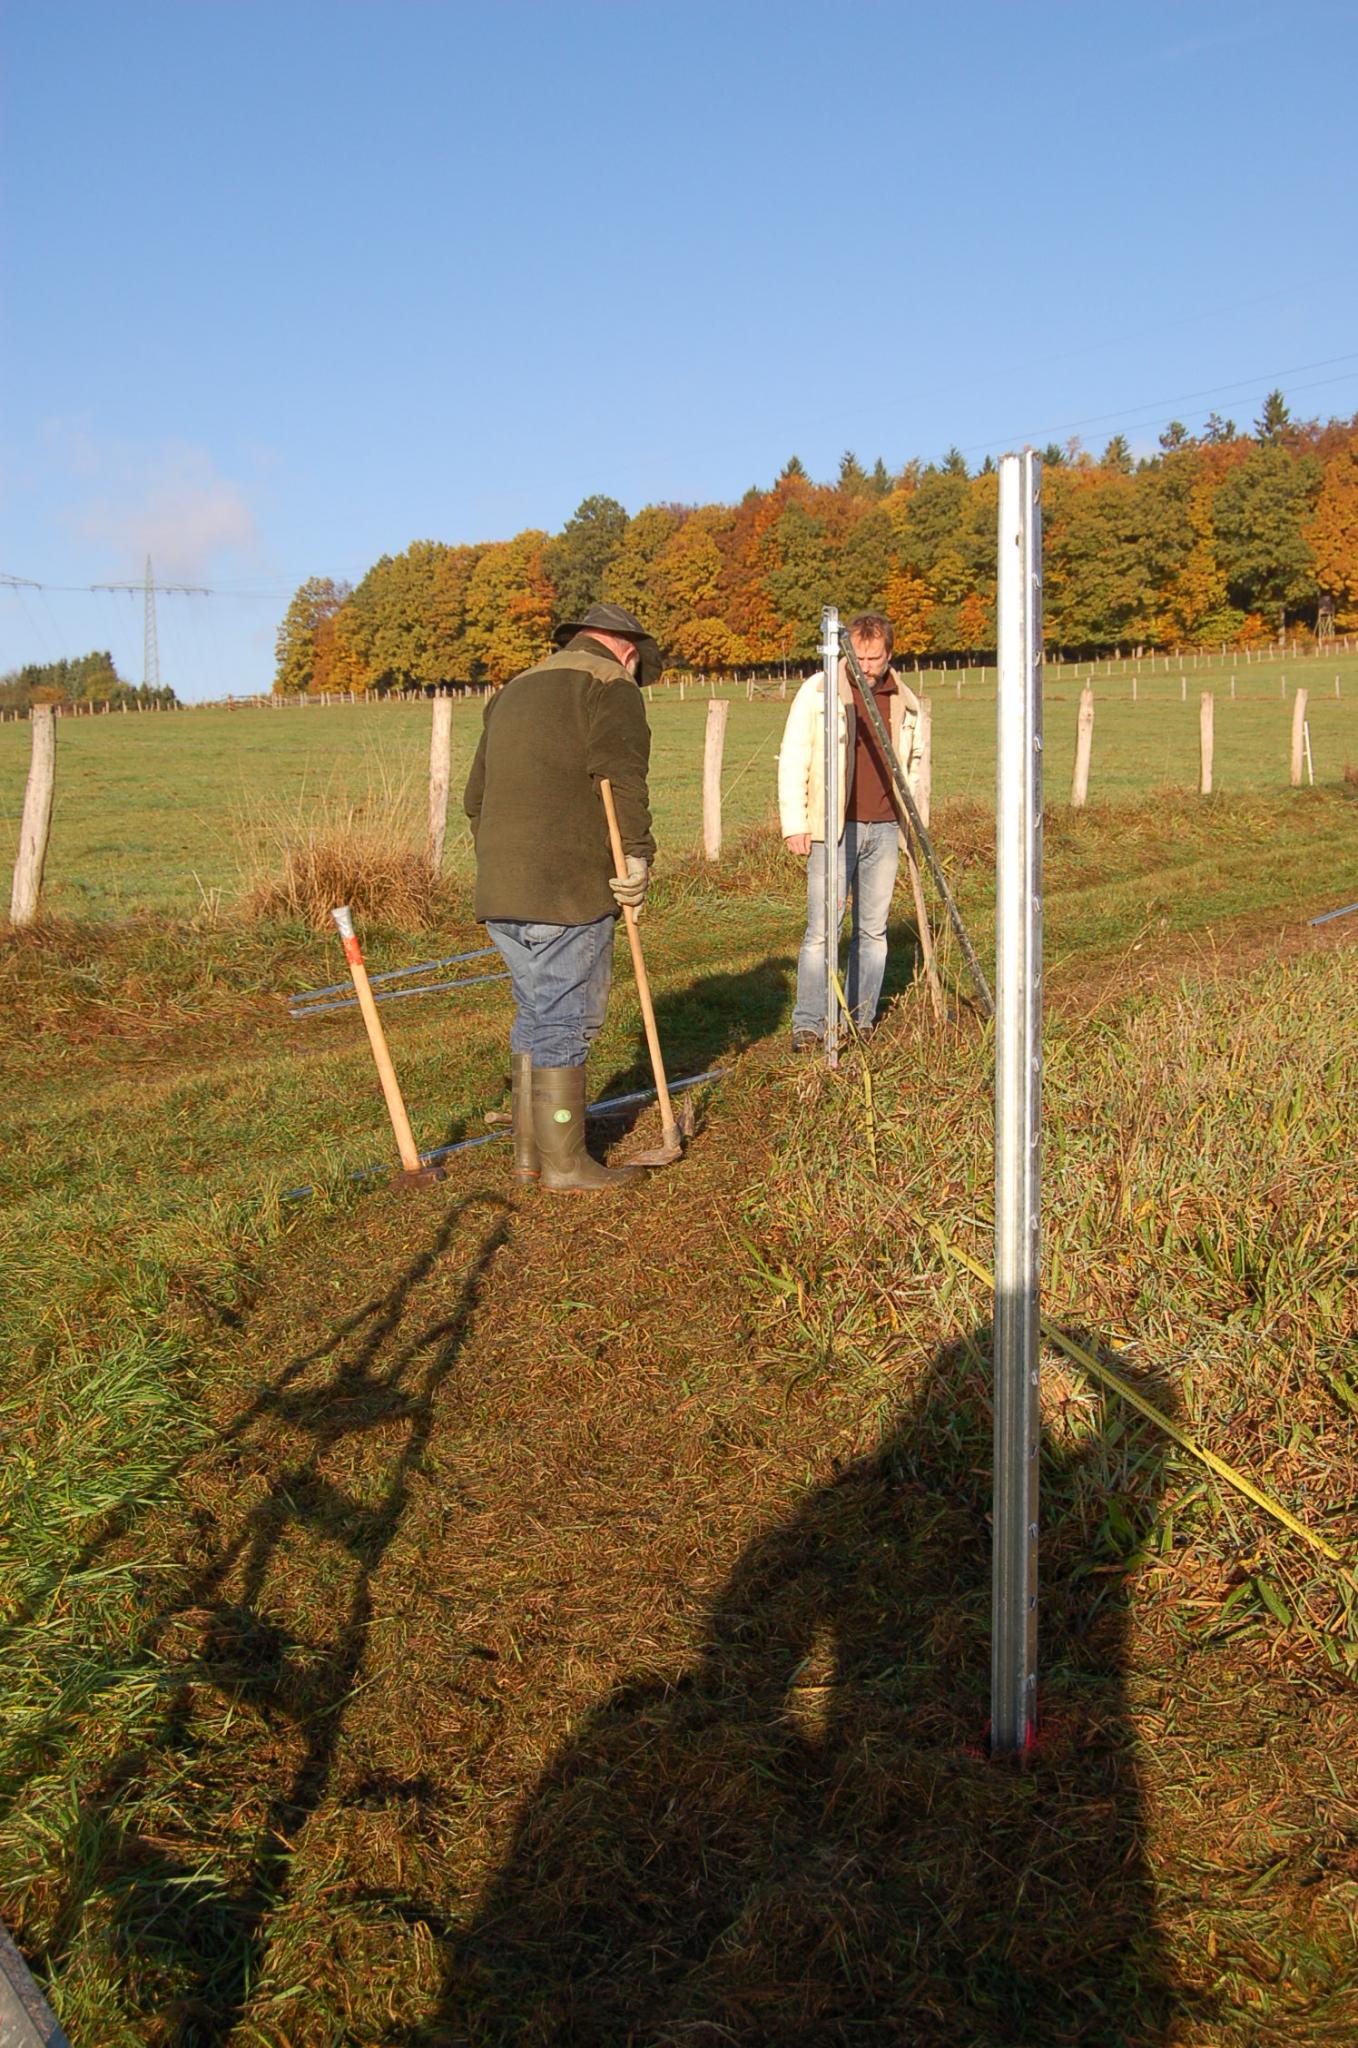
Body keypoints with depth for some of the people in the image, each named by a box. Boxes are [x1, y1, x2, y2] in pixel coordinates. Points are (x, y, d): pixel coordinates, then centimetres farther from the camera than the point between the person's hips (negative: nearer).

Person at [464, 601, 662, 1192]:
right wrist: (637, 863, -9)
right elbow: (623, 785, -17)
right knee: (565, 1024, -1)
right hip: (568, 894, -8)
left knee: (535, 1017, 16)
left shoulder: (512, 693, 24)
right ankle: (564, 1163, 5)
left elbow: (476, 796, 25)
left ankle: (528, 1151, 22)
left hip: (501, 896, 8)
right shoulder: (611, 689, -2)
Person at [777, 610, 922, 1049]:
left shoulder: (905, 702, 12)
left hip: (884, 831, 4)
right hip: (832, 830, -4)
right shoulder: (818, 691, -1)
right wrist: (794, 824, -7)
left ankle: (862, 1022, 16)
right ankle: (807, 1025, -1)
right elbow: (793, 759, -2)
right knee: (821, 930, -7)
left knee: (873, 930, 7)